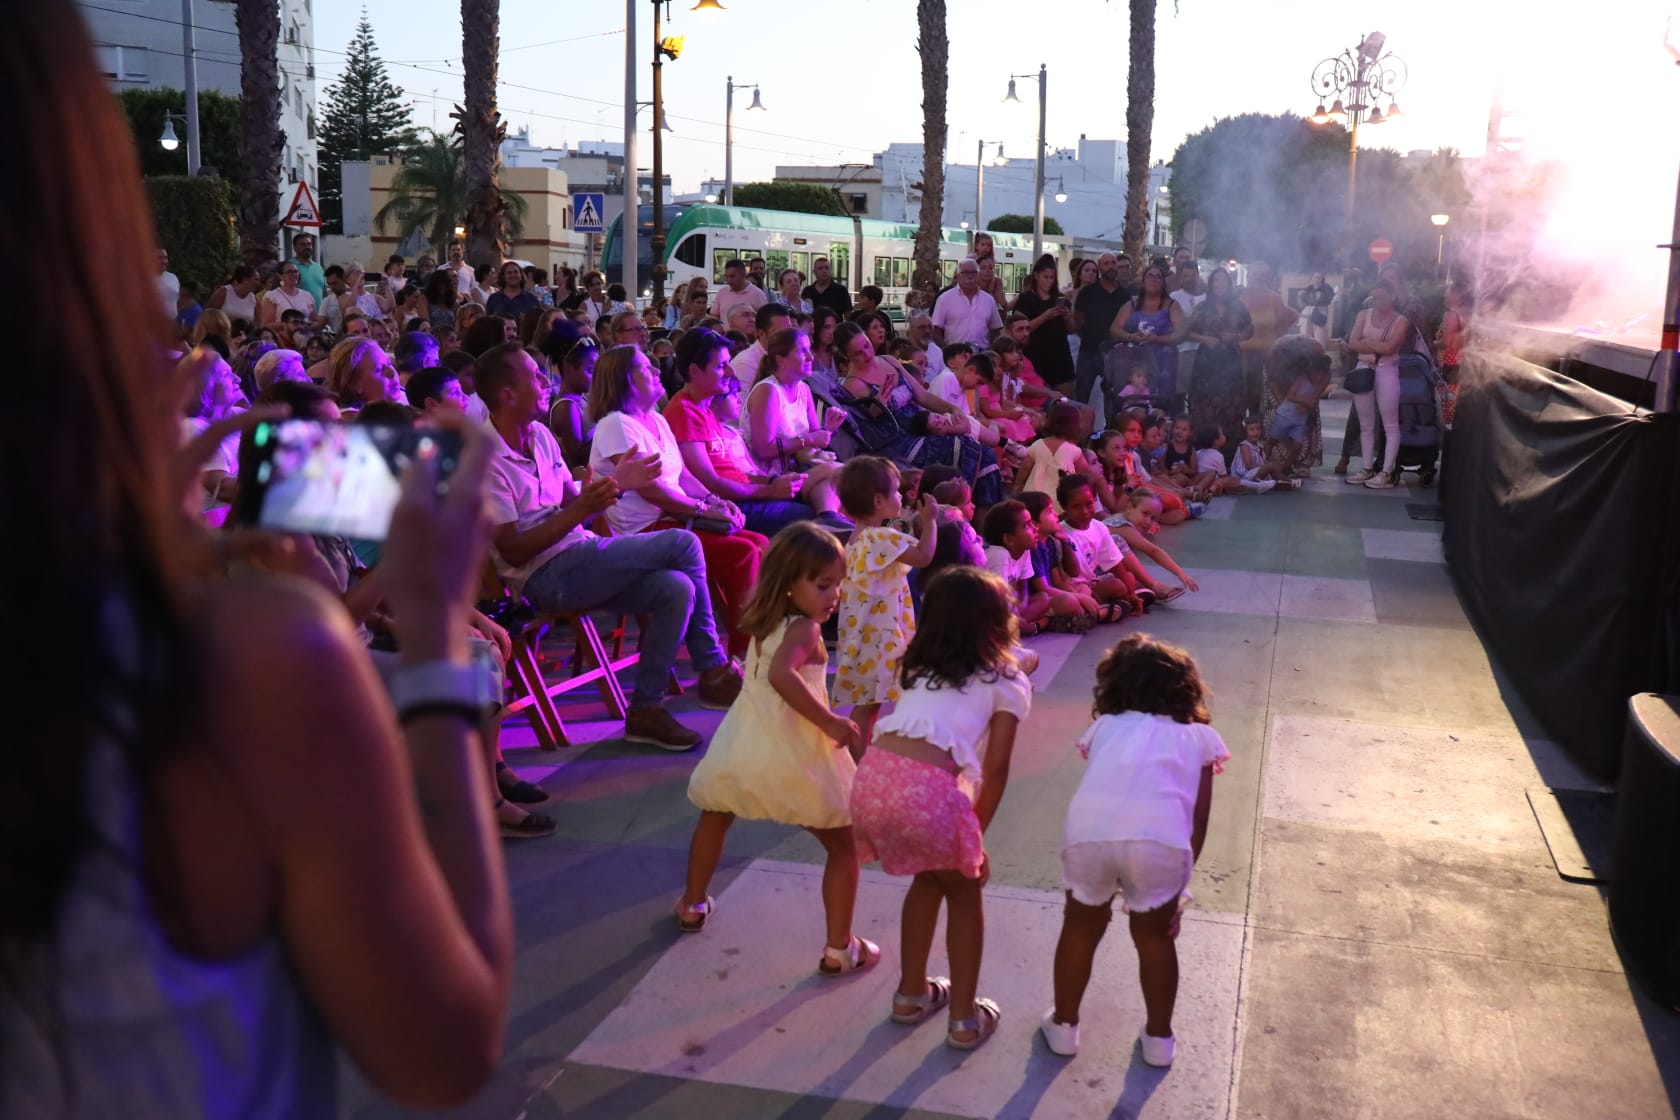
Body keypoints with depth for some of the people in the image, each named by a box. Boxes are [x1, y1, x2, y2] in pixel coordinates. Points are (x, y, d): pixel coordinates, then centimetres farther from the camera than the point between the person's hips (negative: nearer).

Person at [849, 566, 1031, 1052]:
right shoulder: (1008, 682, 13)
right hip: (927, 788, -5)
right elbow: (995, 770, 9)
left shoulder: (921, 667, 29)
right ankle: (965, 1020, 29)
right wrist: (976, 834, 16)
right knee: (964, 893, 22)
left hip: (871, 777, 5)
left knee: (929, 879, 32)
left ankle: (911, 994, 43)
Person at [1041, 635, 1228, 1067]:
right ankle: (1159, 1038, 39)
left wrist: (1099, 879, 38)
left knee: (1081, 927, 26)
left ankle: (1064, 1026, 40)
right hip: (1161, 835, -1)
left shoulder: (1104, 727, 30)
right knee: (1155, 935, 26)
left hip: (1089, 829, 1)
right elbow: (1198, 822, 21)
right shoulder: (1198, 736, 27)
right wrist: (1178, 885, 29)